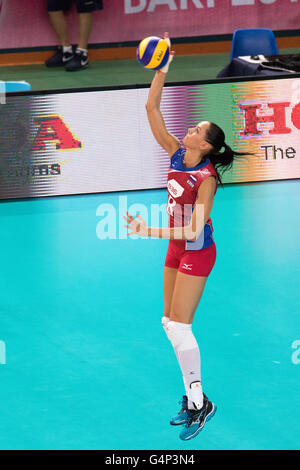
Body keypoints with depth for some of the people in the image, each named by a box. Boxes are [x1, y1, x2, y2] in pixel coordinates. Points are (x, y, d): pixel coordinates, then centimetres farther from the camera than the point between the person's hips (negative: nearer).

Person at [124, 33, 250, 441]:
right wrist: (161, 71, -12)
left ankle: (200, 403, -1)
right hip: (176, 248, 8)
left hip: (196, 252, -8)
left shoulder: (206, 177, -21)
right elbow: (151, 109, -2)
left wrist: (149, 231, -34)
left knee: (178, 325, -9)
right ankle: (192, 394, 19)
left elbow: (194, 229, -29)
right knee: (171, 324, 10)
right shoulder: (177, 154, -1)